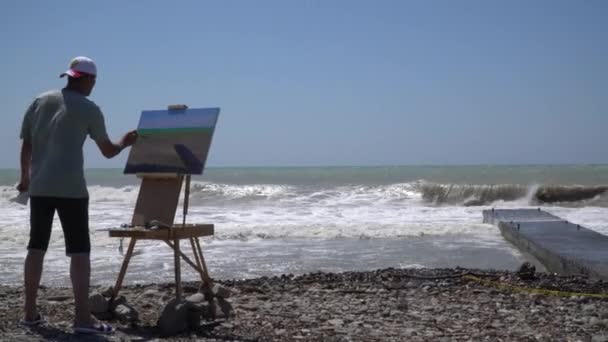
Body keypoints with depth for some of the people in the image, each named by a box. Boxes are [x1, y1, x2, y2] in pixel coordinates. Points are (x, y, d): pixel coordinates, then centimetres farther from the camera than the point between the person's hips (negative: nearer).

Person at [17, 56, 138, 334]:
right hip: (71, 188, -5)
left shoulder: (39, 102, 10)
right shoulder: (89, 108, -3)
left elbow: (26, 146, 13)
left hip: (39, 187, 5)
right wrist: (125, 143, 24)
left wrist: (25, 178, 25)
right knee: (79, 251, -3)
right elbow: (108, 151, 4)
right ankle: (82, 318, -8)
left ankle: (30, 312, 19)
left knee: (36, 247, 13)